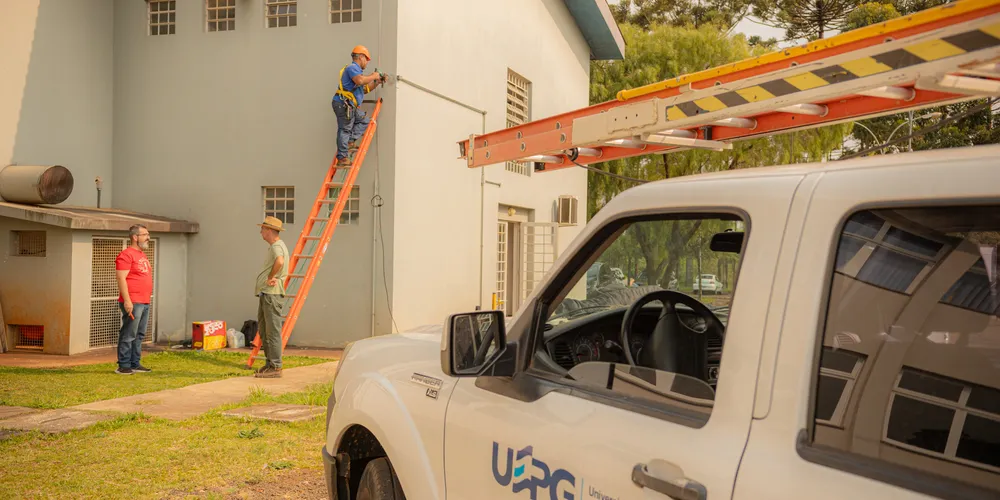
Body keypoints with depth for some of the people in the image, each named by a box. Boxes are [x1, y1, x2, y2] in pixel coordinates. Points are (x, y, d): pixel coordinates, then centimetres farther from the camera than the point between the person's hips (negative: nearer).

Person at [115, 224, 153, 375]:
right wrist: (127, 300, -21)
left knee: (139, 335, 12)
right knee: (128, 335, -6)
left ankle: (135, 364, 18)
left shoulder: (142, 255, 19)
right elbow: (121, 278, -16)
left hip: (145, 302, 9)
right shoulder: (126, 255, -10)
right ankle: (123, 366, -1)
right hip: (132, 303, -9)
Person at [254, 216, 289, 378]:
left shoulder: (277, 246, -13)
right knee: (263, 330, 14)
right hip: (265, 293, 11)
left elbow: (279, 262, -35)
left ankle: (275, 367, -6)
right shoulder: (273, 246, 21)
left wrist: (270, 277, -21)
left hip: (272, 294, -11)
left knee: (272, 331, -9)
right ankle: (270, 363, 20)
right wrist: (271, 277, 2)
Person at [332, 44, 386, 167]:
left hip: (349, 106, 10)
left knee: (364, 120, 16)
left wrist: (377, 82, 23)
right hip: (343, 104, -10)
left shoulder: (355, 69, 26)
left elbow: (364, 90, 30)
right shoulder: (352, 67, -8)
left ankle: (350, 142, 6)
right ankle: (342, 159, -7)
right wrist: (373, 76, -13)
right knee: (345, 129, -9)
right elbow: (360, 80, -29)